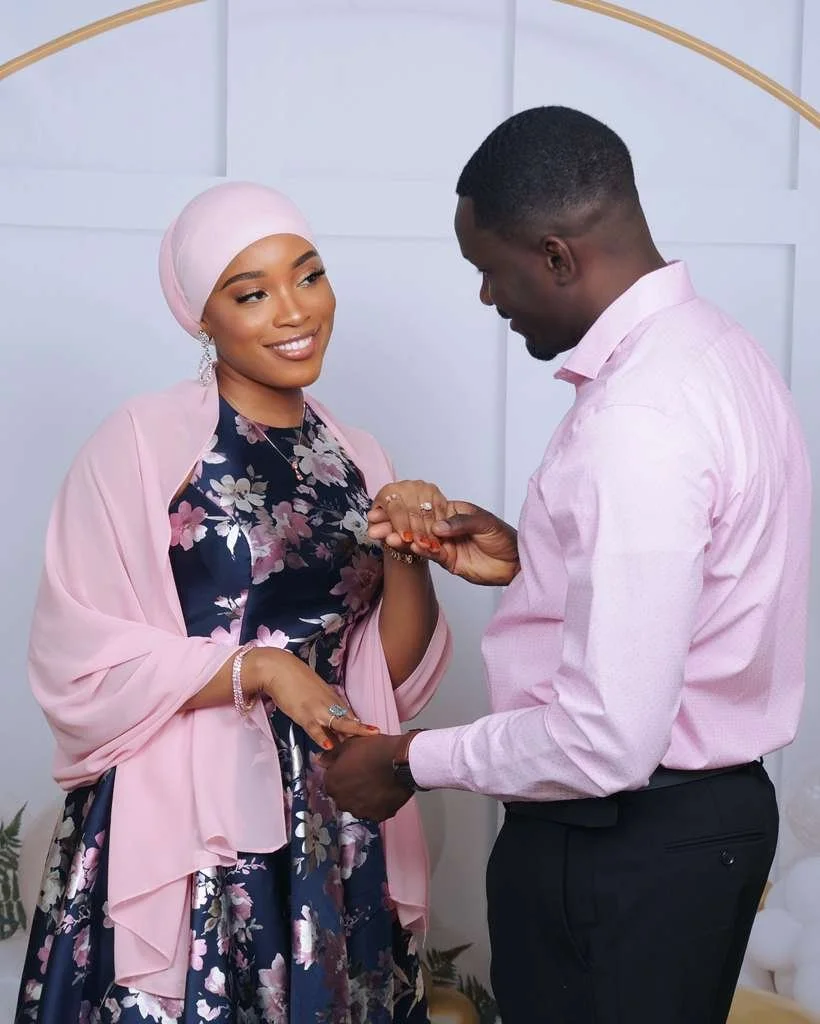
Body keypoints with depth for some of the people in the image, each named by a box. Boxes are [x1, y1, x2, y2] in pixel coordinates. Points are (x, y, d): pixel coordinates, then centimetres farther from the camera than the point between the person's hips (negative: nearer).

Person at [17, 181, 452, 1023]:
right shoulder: (142, 443, -9)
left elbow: (396, 677, 7)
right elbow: (80, 661, -10)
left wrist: (408, 556, -9)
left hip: (333, 831, 5)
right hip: (184, 826, -5)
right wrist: (260, 668, -17)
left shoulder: (356, 460, 8)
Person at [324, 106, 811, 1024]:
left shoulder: (637, 421, -26)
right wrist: (530, 561, 6)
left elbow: (608, 741, -28)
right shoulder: (709, 347, 4)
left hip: (624, 845, -9)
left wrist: (411, 763, -15)